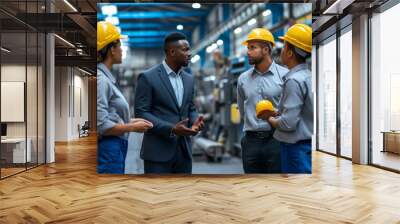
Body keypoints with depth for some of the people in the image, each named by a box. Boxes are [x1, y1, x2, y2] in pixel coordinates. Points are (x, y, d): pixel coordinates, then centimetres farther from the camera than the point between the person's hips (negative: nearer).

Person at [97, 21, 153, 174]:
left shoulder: (106, 77, 11)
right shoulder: (100, 79, -16)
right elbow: (101, 125, -20)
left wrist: (130, 121, 6)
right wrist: (132, 127, -11)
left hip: (114, 149, 9)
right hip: (107, 150, -9)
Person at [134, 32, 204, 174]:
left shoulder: (189, 79, 11)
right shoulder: (148, 77, -8)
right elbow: (141, 113, -11)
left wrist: (194, 121, -6)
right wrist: (171, 129, -21)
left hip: (184, 150, 6)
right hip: (158, 150, -6)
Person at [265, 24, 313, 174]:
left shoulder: (294, 81, -19)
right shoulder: (308, 76, 9)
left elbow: (288, 123, -23)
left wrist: (270, 119, -5)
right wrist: (277, 113, 12)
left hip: (296, 147, -9)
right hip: (307, 144, 9)